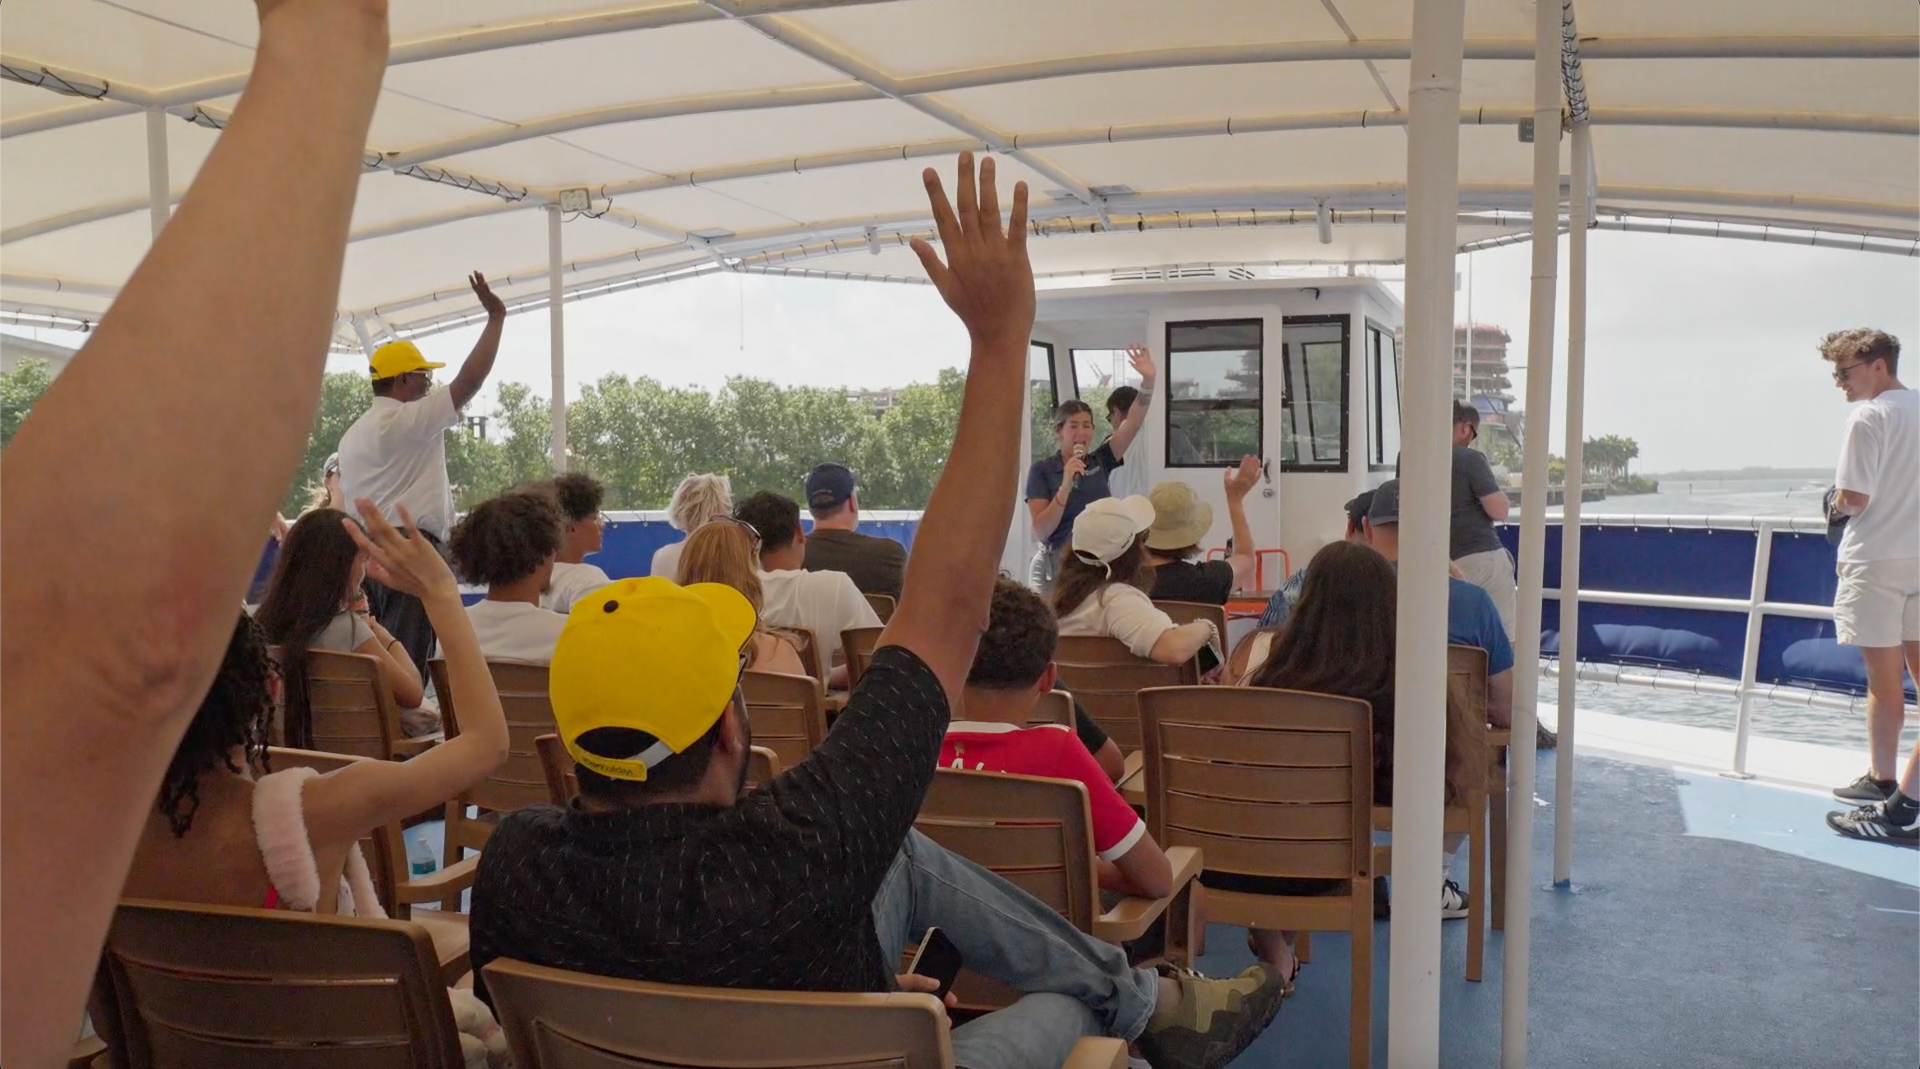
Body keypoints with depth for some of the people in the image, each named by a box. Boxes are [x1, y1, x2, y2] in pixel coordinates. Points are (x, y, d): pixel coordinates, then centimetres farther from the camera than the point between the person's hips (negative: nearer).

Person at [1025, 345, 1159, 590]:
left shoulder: (1100, 461, 4)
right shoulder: (1042, 469, -4)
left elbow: (1134, 422, -8)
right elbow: (1040, 531, -12)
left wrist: (1149, 380, -23)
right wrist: (1066, 486, -22)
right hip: (1058, 565, -2)